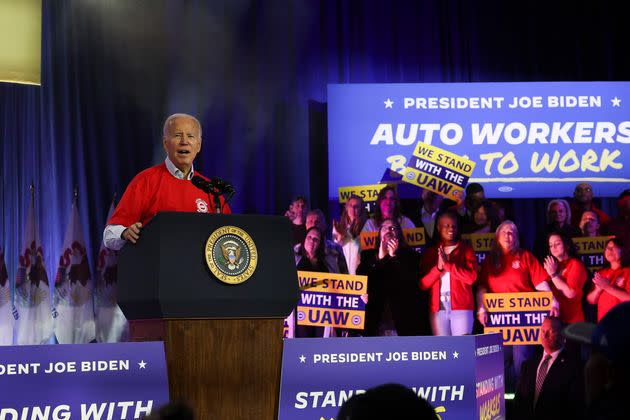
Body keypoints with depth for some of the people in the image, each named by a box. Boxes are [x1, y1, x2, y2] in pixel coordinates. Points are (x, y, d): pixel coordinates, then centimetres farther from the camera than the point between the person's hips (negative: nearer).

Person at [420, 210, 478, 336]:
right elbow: (423, 284, 5)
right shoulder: (430, 252, 14)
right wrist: (438, 268, -10)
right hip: (438, 308, 2)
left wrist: (447, 264, -11)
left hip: (461, 307, -2)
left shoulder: (466, 250, 7)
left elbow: (471, 277, -6)